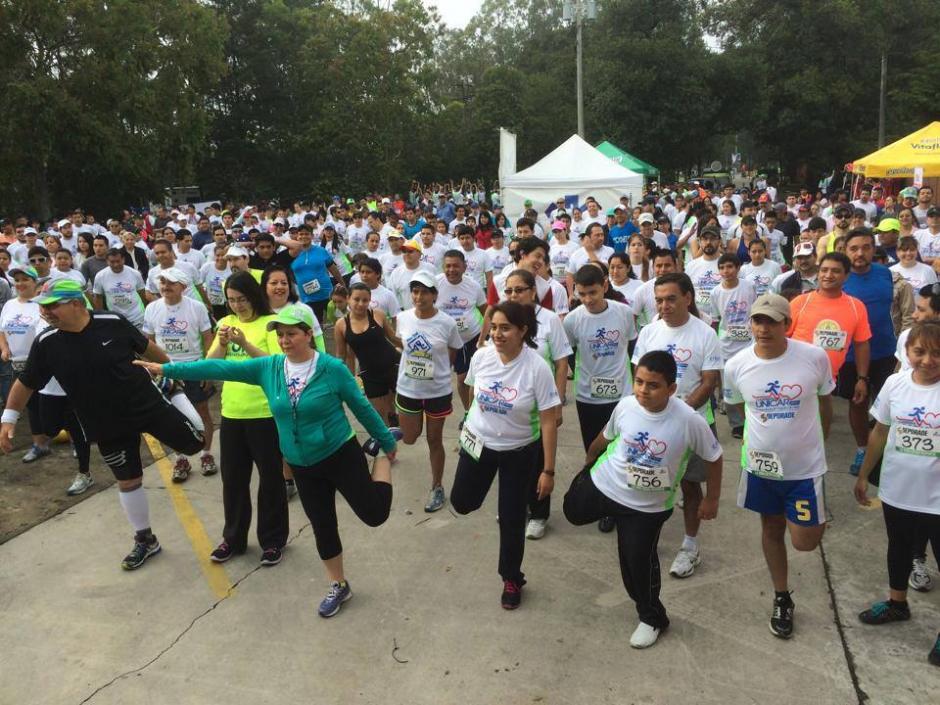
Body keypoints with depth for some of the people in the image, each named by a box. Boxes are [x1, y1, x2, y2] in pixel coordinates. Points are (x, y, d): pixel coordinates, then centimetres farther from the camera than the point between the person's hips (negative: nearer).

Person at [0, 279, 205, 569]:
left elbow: (146, 346, -1)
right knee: (128, 481, 9)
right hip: (107, 425, 2)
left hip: (148, 403, -1)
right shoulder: (46, 343, -12)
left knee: (194, 443, 2)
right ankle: (145, 540, 29)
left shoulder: (112, 322, -17)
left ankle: (175, 392, 29)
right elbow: (26, 383, 2)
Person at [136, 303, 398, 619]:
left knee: (374, 515, -5)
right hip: (302, 466, 4)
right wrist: (166, 369, -10)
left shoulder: (332, 368, -17)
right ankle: (339, 587, 34)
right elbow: (222, 368, -8)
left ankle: (382, 459, 22)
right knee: (322, 526, 13)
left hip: (340, 454, -4)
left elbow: (361, 407, -9)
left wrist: (387, 442, 0)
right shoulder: (268, 368, -5)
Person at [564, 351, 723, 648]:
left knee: (639, 561, 6)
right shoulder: (625, 406, -18)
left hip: (647, 507, -3)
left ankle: (652, 618, 33)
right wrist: (589, 462, 20)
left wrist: (711, 500, -3)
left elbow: (713, 457, -11)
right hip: (602, 485, 3)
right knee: (574, 513, 22)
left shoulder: (689, 420, -28)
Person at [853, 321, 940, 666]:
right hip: (896, 492, 4)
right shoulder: (895, 383, -6)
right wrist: (863, 475, 10)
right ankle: (897, 604, 48)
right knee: (899, 549, 25)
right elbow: (880, 432, 6)